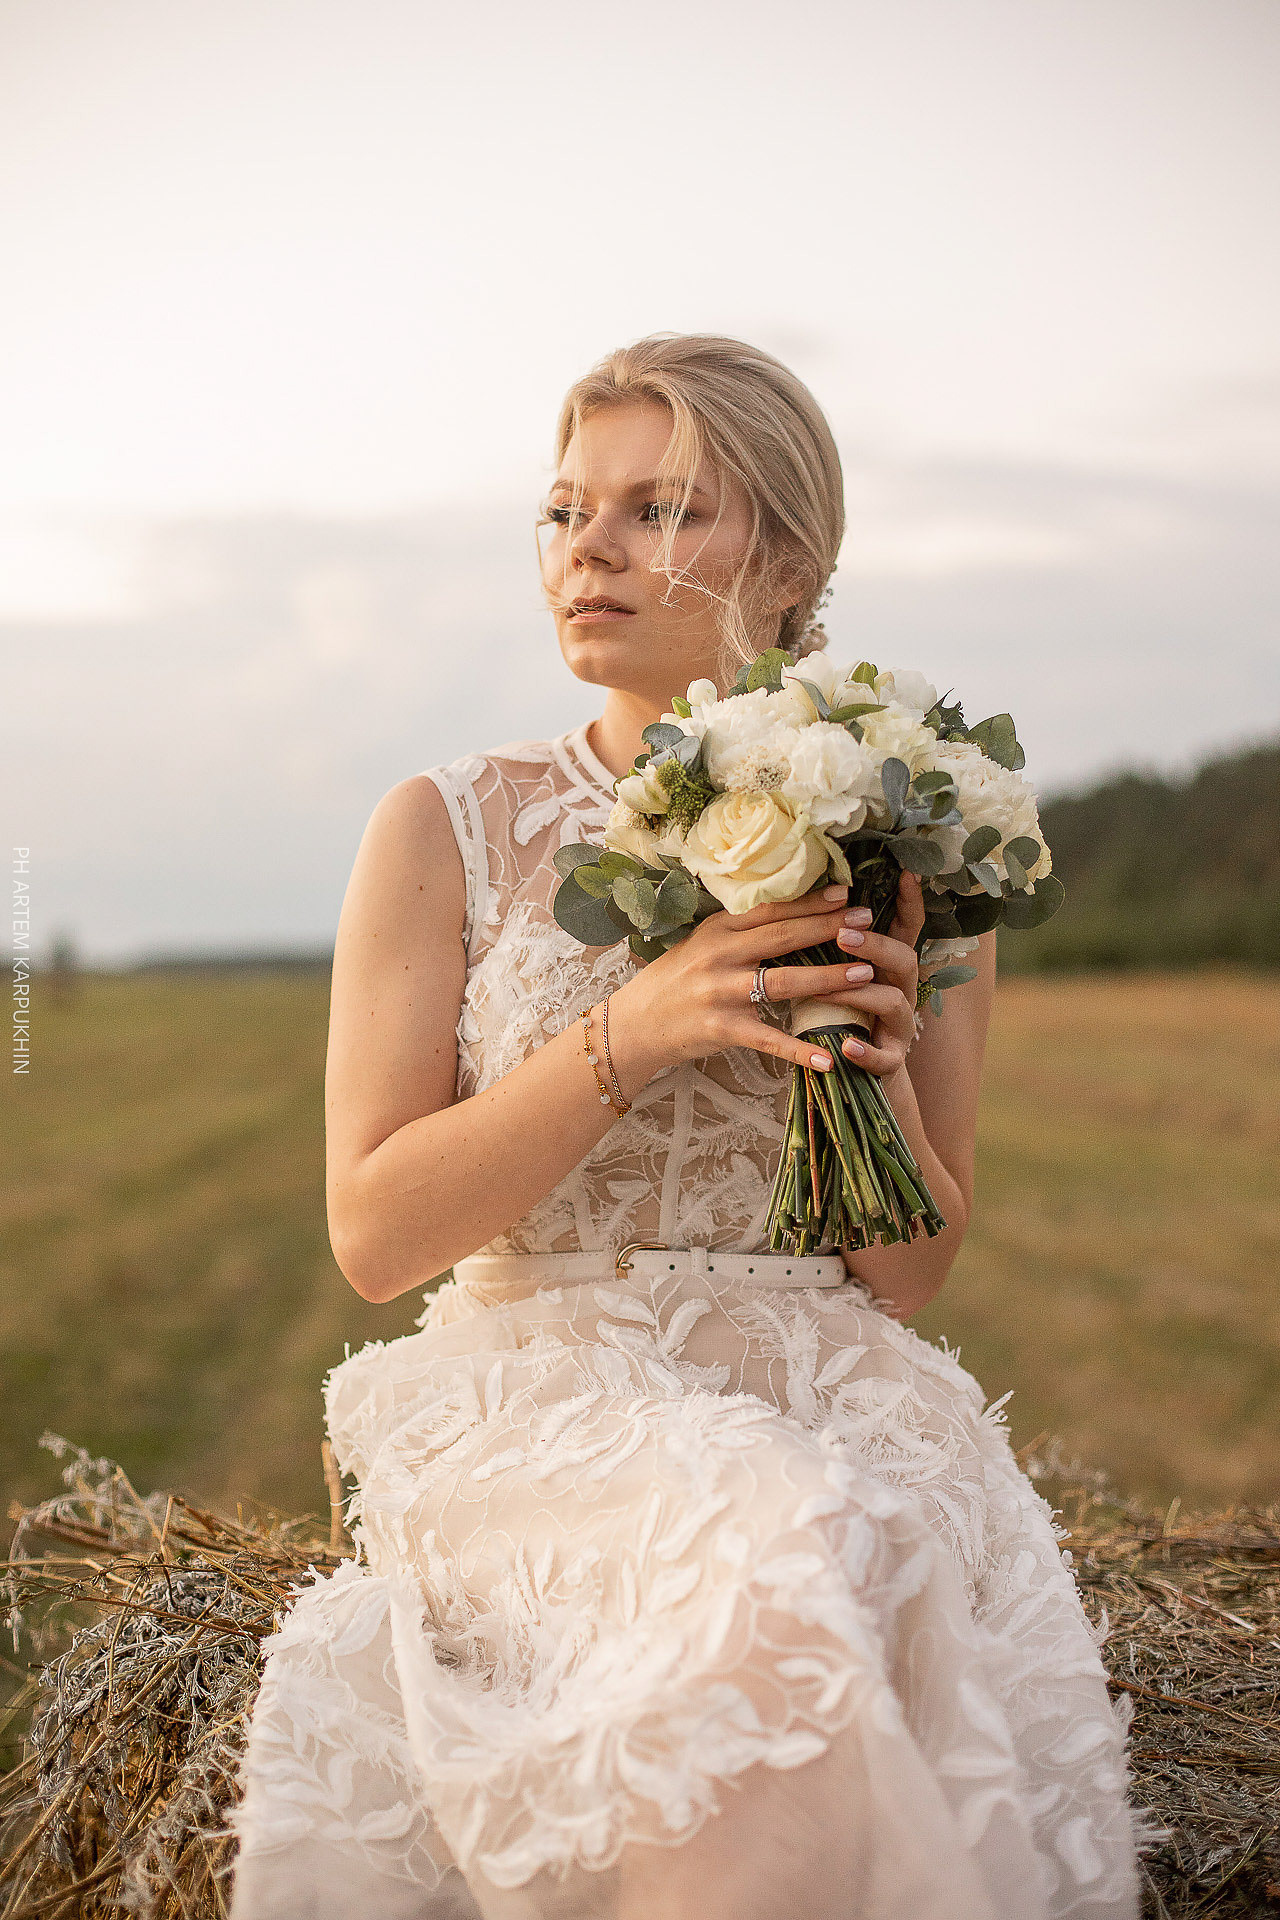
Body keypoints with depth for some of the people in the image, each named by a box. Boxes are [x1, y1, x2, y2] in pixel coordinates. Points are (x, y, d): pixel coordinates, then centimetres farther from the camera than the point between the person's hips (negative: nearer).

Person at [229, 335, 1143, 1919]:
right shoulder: (448, 832, 2)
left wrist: (874, 1063, -10)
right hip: (533, 1408, -2)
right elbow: (374, 1234, -4)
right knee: (765, 1587, -34)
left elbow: (911, 1272, 10)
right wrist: (632, 1035, -16)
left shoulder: (913, 869, 8)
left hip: (828, 1410, 2)